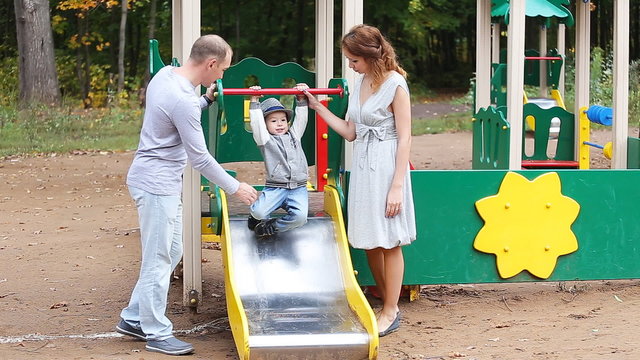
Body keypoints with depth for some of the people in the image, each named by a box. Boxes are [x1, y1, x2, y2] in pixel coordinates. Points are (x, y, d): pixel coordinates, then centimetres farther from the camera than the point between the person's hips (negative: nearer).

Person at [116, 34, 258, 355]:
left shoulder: (166, 74, 4)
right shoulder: (183, 100, -24)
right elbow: (199, 158, -18)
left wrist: (207, 100, 13)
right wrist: (235, 188, -9)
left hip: (164, 183, 10)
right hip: (157, 184, -10)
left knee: (171, 253, 17)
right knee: (159, 260, 0)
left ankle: (133, 319, 24)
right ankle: (156, 334, 9)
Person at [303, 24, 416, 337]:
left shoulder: (395, 85, -11)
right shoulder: (360, 83, 10)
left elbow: (405, 137, -13)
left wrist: (397, 186, -16)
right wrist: (317, 107, 10)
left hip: (385, 167, -8)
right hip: (362, 166, 8)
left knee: (388, 242, 1)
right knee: (369, 242, 10)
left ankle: (390, 312, 11)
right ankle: (388, 305, 22)